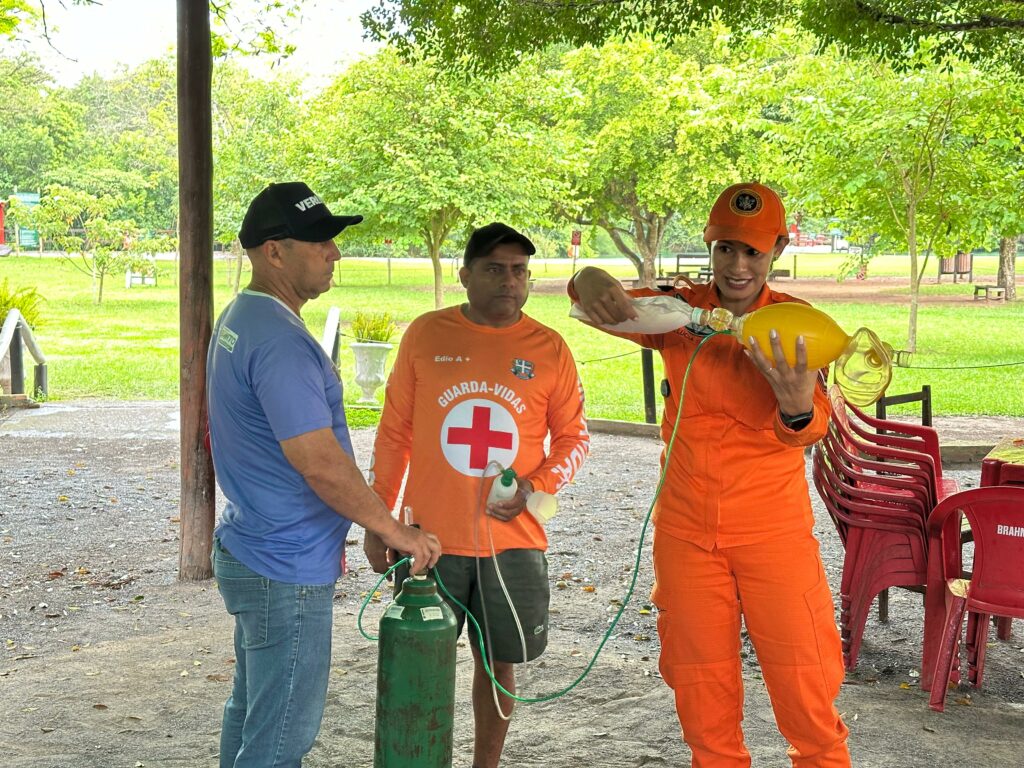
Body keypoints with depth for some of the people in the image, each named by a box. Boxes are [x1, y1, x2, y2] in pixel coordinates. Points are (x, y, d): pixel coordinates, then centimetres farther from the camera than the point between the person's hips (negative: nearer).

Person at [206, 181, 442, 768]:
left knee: (251, 715, 20)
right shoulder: (280, 340, -23)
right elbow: (320, 462, -25)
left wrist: (325, 538, 22)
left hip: (252, 555, 10)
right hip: (287, 572, -10)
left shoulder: (241, 320, 11)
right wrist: (398, 533, -13)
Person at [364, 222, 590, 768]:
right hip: (430, 538, 0)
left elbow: (573, 436, 7)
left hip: (513, 539, 1)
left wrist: (538, 486, -12)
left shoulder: (549, 349, 1)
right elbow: (394, 431, 5)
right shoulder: (425, 335, 0)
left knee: (499, 663, 10)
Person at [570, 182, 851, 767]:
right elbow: (595, 295, -12)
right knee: (703, 698, 12)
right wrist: (592, 283, -37)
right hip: (686, 531, 2)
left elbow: (808, 430, -17)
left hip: (773, 528, -2)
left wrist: (799, 408, -42)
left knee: (807, 694, -1)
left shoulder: (795, 322, -5)